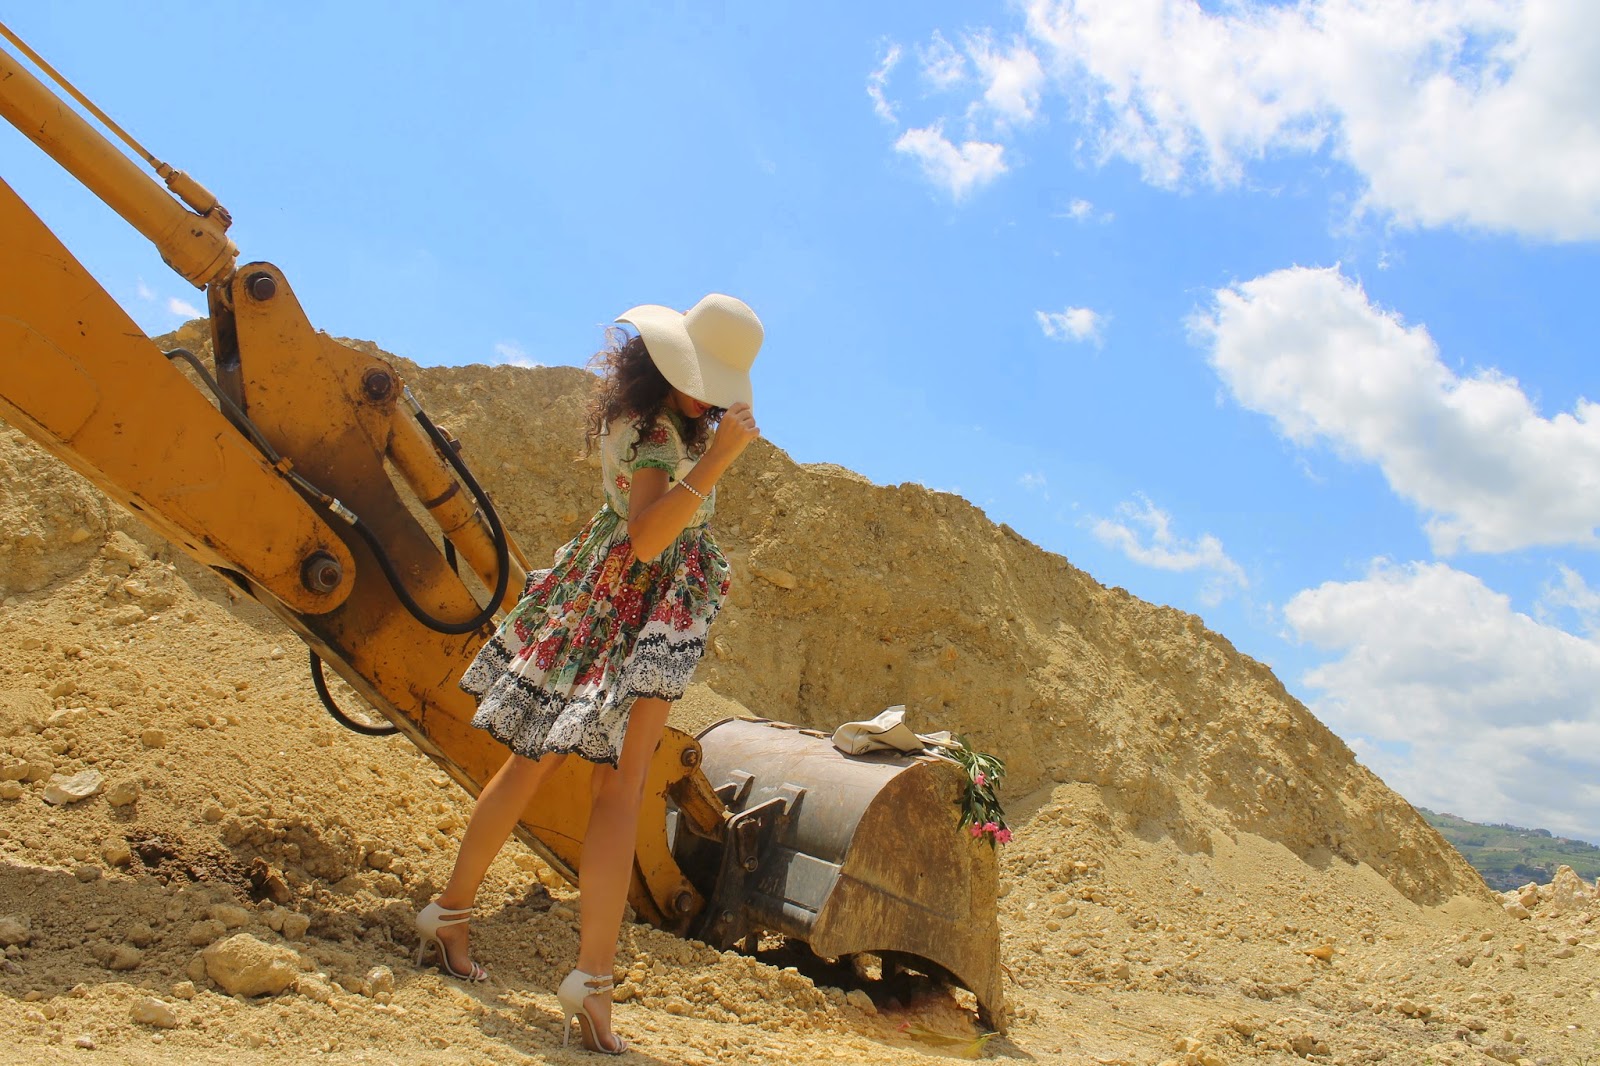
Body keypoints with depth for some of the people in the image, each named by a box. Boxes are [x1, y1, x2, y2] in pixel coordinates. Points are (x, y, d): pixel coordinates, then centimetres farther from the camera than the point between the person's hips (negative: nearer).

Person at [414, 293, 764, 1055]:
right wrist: (717, 458, -37)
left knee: (534, 760, 15)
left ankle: (451, 912, 27)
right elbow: (648, 536, -33)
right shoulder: (657, 431, -21)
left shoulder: (629, 406, 8)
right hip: (642, 612, -9)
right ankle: (592, 978, -7)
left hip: (600, 594, 9)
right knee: (620, 789, -8)